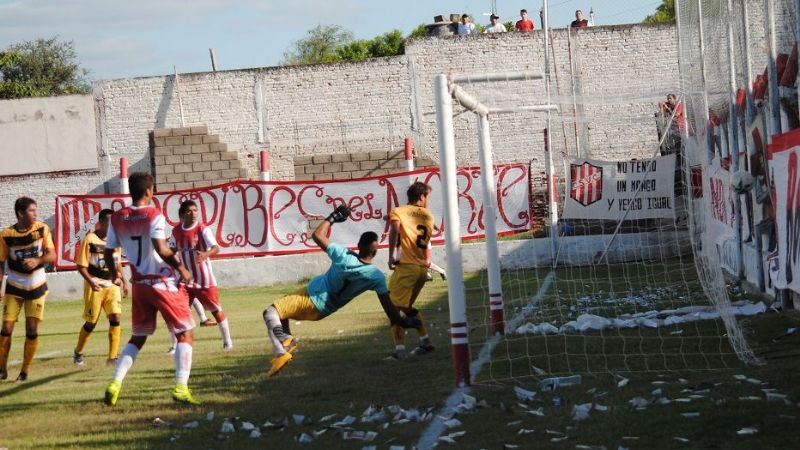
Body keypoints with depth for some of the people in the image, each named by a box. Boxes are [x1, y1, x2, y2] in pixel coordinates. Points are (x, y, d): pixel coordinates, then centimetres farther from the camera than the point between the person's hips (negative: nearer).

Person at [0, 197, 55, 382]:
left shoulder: (42, 229, -7)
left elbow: (52, 255, -6)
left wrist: (37, 261, -26)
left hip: (36, 287, 1)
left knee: (32, 330, -3)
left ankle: (25, 371, 10)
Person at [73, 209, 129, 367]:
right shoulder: (90, 239, -10)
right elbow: (81, 266, -10)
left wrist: (124, 281, 12)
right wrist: (91, 281, -23)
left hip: (112, 285, 4)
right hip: (95, 286, -4)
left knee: (115, 318, -11)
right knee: (91, 322, 3)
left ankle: (112, 356, -6)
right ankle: (78, 352, 26)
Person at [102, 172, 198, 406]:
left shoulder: (117, 218, 3)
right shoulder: (154, 215, -14)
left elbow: (108, 252, 7)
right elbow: (161, 250, -24)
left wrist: (114, 274, 25)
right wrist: (181, 268, -10)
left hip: (140, 285, 5)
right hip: (164, 284, -5)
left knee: (138, 337, 19)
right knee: (185, 333, 4)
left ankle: (115, 383, 4)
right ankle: (181, 387, -8)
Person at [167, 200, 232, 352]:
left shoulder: (203, 229, -13)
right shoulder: (176, 231, 1)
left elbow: (216, 248, -28)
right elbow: (172, 251, 19)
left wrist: (206, 254, -47)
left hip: (204, 279, -4)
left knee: (216, 310, 3)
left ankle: (227, 341, 17)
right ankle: (175, 345, 10)